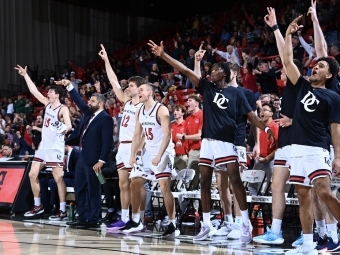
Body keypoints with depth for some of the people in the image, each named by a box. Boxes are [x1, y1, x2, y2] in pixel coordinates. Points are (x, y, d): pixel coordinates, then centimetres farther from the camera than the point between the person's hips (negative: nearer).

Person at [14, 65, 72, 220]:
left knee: (58, 178, -7)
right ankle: (38, 206, 17)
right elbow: (34, 91, 14)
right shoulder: (47, 104, 9)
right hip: (43, 146, 8)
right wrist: (25, 75, 13)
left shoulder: (63, 109, -12)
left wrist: (65, 129, -48)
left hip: (55, 147, -8)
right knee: (32, 174, 8)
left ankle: (63, 210, -4)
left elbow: (69, 125, -28)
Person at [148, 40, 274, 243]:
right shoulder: (207, 87, 9)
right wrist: (163, 55, -1)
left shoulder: (236, 93, 2)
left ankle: (246, 224, -4)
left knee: (235, 180, -9)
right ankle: (207, 225, 13)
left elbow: (250, 115, 1)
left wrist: (265, 128, -13)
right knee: (205, 182, 5)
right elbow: (185, 70, 4)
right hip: (208, 141, 4)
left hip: (226, 141, -4)